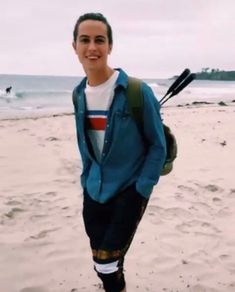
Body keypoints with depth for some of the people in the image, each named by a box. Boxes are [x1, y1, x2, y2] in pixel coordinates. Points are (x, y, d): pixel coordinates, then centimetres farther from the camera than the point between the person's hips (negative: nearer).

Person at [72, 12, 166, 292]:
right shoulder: (79, 94, 1)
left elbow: (158, 145, -10)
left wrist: (141, 190, -13)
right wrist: (86, 180, 10)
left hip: (129, 190, -5)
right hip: (94, 192, 5)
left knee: (107, 262, -4)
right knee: (100, 263, 16)